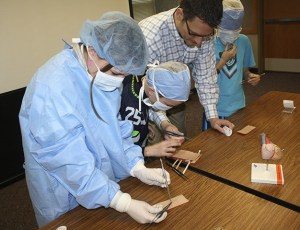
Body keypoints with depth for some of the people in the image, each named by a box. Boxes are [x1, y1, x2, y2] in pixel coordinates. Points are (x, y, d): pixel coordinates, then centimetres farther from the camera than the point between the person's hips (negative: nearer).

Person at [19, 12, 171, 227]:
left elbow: (115, 126, -1)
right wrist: (124, 203, -30)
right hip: (65, 195, -6)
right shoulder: (51, 91, -32)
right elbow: (72, 165, -30)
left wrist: (139, 168, -11)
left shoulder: (101, 72, -9)